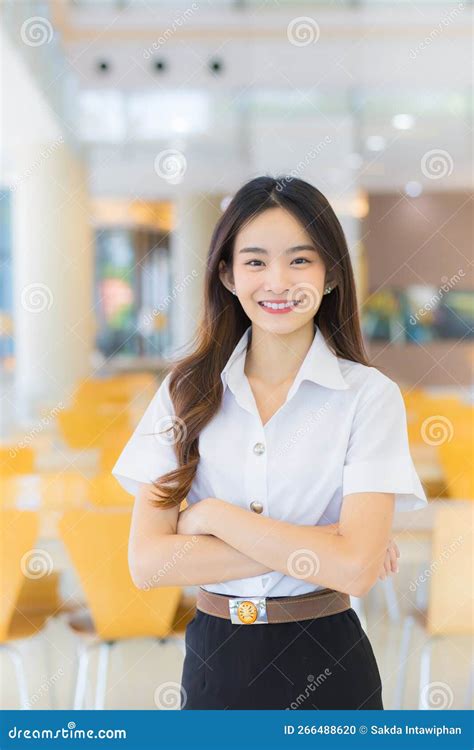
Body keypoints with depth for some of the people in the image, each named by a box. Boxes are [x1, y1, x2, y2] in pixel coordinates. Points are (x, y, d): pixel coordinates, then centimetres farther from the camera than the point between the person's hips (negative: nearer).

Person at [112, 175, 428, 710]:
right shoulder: (187, 390, -3)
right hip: (213, 659, 2)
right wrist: (308, 547, -17)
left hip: (325, 665, -2)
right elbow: (146, 563, -12)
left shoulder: (369, 395, -10)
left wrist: (213, 515, -14)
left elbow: (354, 569, -22)